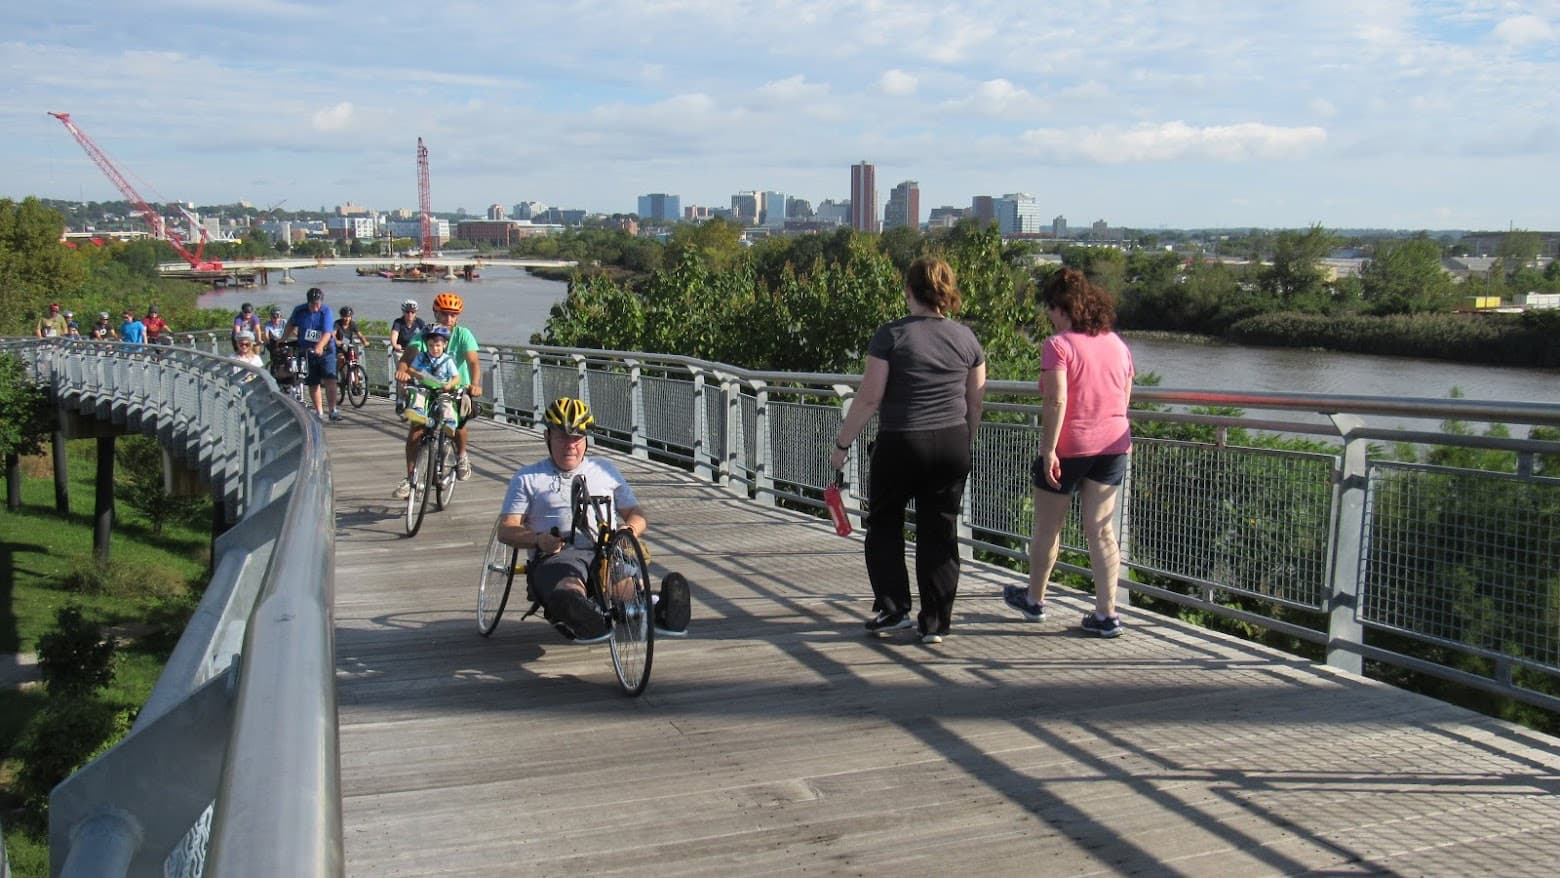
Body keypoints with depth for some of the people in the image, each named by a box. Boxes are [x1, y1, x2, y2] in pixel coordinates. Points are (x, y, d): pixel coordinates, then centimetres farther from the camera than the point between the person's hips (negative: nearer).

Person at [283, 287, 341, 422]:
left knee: (330, 380, -16)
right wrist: (283, 340, 10)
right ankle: (319, 412, 16)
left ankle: (333, 410, -8)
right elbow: (291, 324, 18)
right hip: (306, 352, 3)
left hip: (325, 351, -3)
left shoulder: (326, 312, -12)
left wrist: (319, 346, -39)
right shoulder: (300, 311, -3)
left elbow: (327, 333, -24)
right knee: (313, 384, 6)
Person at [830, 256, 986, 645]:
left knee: (884, 525, 17)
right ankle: (935, 624, 12)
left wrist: (841, 444, -3)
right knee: (940, 533, 9)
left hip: (900, 445, -4)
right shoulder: (965, 337, 4)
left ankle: (894, 609, 15)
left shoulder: (891, 335, -10)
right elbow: (976, 401, 9)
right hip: (952, 445, 4)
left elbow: (869, 398, -12)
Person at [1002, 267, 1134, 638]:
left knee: (1047, 527, 12)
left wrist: (1048, 449, -19)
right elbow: (1125, 400, 15)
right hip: (1113, 445, 6)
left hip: (1069, 447, -6)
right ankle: (1107, 614, 5)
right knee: (1100, 530, 7)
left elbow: (1056, 402, -21)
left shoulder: (1057, 346, -12)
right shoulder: (1118, 345, 8)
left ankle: (1034, 600, 29)